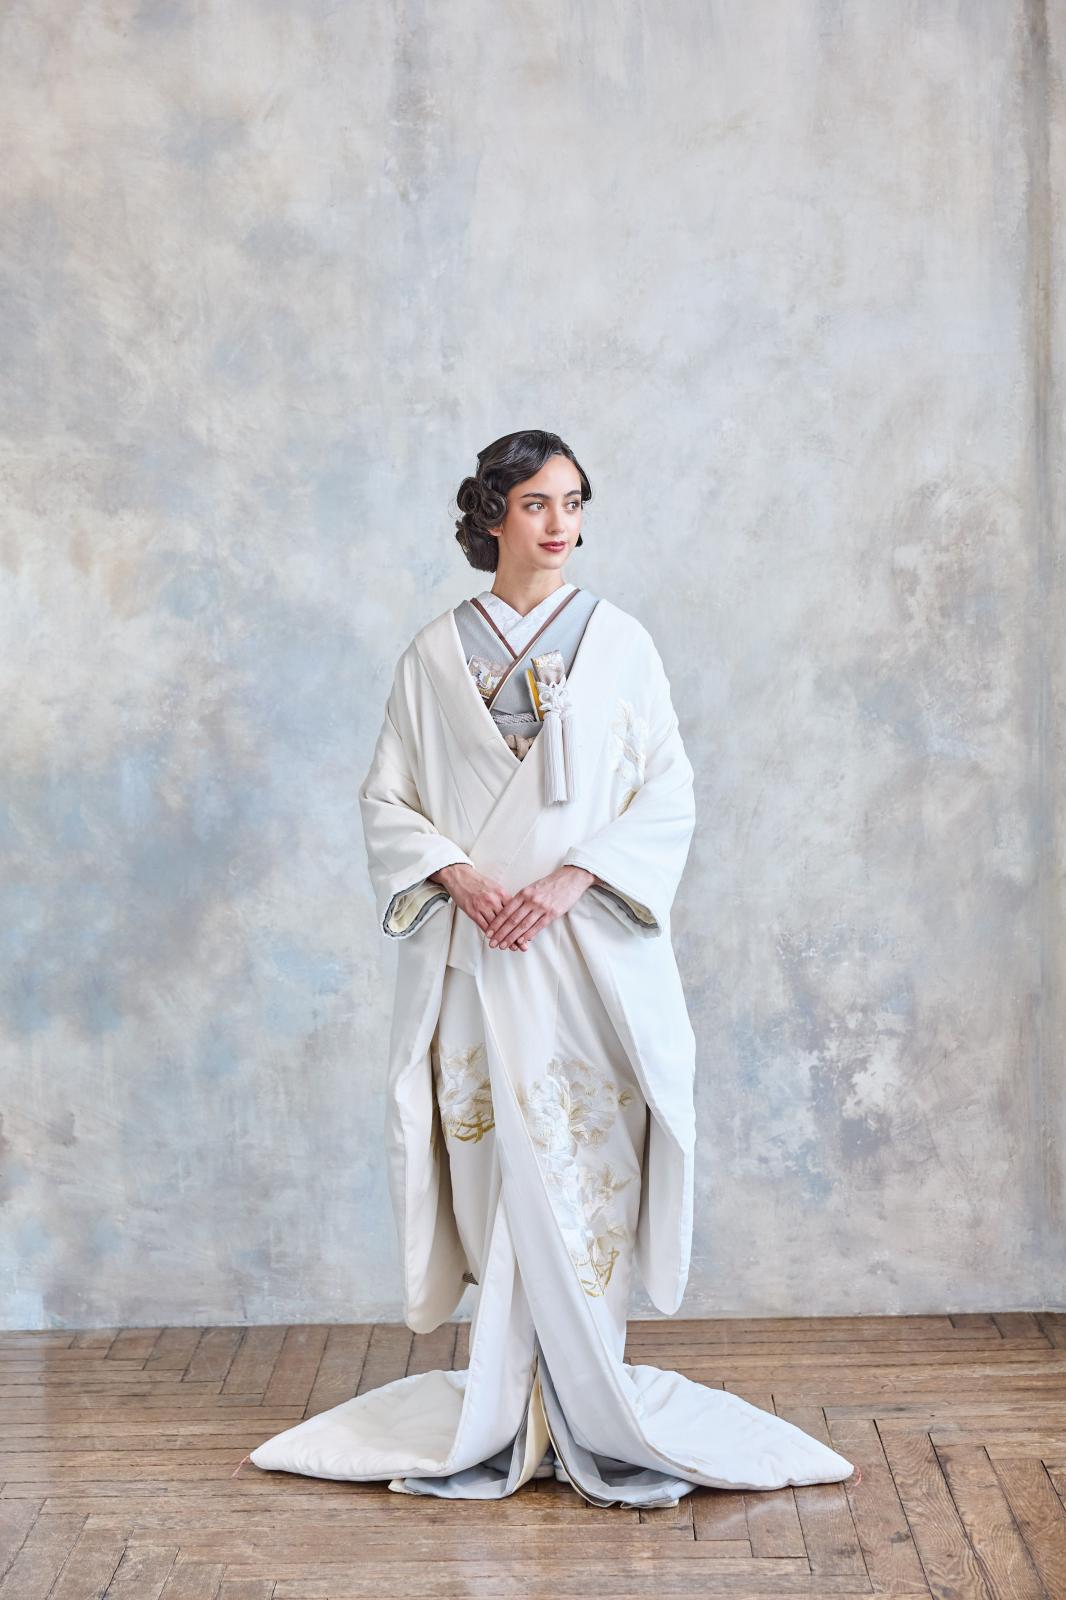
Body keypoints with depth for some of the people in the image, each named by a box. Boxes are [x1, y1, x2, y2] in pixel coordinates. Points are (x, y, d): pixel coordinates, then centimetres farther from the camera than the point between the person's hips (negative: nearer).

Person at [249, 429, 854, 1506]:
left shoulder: (618, 641, 6)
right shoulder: (435, 654, 8)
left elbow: (669, 794, 2)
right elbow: (386, 800, 8)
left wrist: (574, 877, -11)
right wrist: (457, 874, -10)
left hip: (588, 947, -1)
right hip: (473, 946, 1)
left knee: (576, 1165, -4)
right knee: (497, 1166, -1)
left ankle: (530, 1409, 5)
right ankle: (536, 1411, 8)